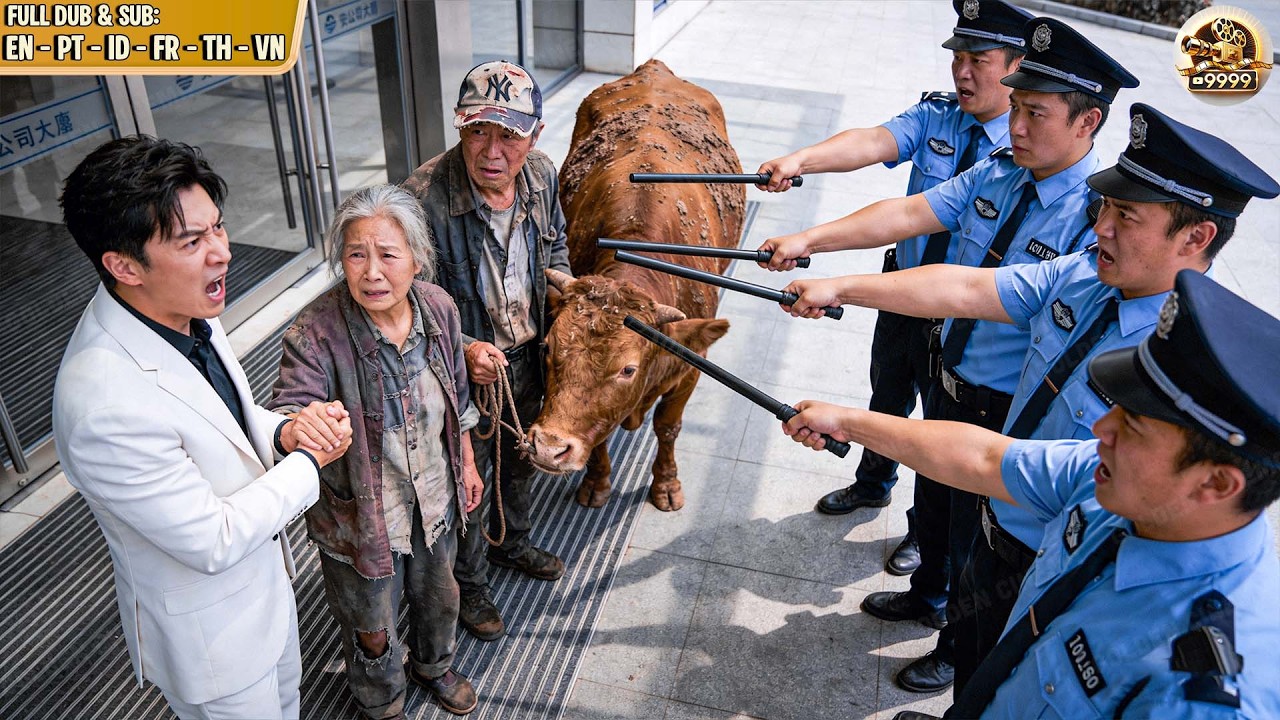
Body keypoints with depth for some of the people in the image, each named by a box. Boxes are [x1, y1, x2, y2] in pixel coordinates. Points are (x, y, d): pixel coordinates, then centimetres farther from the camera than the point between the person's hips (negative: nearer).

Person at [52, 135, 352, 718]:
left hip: (264, 572, 8)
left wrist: (282, 432, -15)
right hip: (210, 631, -7)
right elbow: (213, 541, -29)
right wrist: (308, 460, -20)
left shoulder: (184, 313, -12)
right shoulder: (105, 405, -39)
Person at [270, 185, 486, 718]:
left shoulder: (438, 307, -14)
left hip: (435, 498, 4)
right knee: (372, 629, 21)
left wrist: (467, 464, 11)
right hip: (359, 516, -4)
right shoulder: (315, 334, -29)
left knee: (437, 595, 31)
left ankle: (433, 665, 65)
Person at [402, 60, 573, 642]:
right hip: (464, 372, -6)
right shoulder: (424, 197, -30)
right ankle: (468, 584, 44)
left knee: (521, 461, 29)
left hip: (530, 358, 6)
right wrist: (465, 348, -32)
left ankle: (512, 543, 59)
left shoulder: (541, 174, -10)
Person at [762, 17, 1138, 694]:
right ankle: (927, 596, 57)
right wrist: (811, 239, -21)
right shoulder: (995, 173, -5)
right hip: (950, 384, 6)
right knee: (932, 499, 27)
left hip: (1008, 414, -6)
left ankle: (960, 649, 43)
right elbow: (908, 213, -12)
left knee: (976, 536, 14)